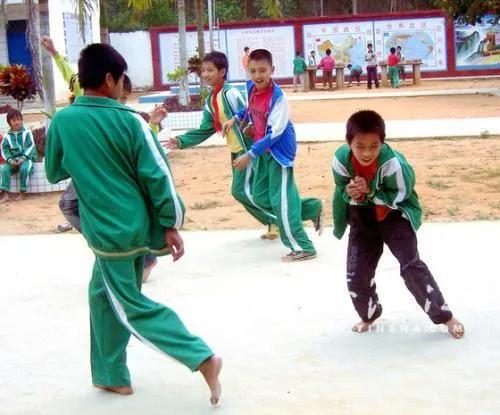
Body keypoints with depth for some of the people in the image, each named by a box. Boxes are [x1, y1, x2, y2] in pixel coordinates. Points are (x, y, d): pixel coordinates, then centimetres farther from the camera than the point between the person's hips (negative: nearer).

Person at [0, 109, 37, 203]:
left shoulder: (27, 133, 2)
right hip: (13, 160, 3)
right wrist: (10, 160, -15)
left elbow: (30, 147, -5)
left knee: (25, 168, -35)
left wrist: (23, 158, -18)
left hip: (26, 158, -3)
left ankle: (23, 193, -23)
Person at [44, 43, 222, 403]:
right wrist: (170, 226, -3)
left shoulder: (62, 121, -7)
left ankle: (201, 357, -5)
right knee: (104, 293, 22)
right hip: (139, 225, 3)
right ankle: (110, 374, 29)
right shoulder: (130, 121, -8)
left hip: (107, 232, -3)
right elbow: (157, 176, -9)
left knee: (130, 307, 7)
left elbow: (54, 173, 8)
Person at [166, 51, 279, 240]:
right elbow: (205, 130, 11)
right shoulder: (211, 100, 8)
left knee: (242, 190, -9)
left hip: (249, 148, -9)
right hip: (237, 150, 9)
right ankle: (273, 223, 24)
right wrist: (181, 141, 1)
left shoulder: (230, 94, -20)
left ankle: (279, 219, 5)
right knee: (245, 191, 11)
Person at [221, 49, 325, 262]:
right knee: (260, 196, 15)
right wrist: (236, 119, 7)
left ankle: (302, 248, 3)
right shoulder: (250, 88, -2)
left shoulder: (277, 97, -24)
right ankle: (313, 207, 26)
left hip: (280, 150, -9)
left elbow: (274, 133, -26)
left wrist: (250, 155, -28)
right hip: (263, 151, 9)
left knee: (281, 200, -8)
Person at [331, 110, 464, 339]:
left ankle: (445, 316, 0)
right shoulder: (341, 159, -23)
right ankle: (369, 315, 32)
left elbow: (400, 195, -22)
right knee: (356, 274, 5)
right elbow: (341, 191, -7)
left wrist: (370, 191, -32)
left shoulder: (392, 162, -34)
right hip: (363, 218, 4)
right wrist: (350, 194, -30)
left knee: (411, 266, -14)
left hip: (394, 215, -4)